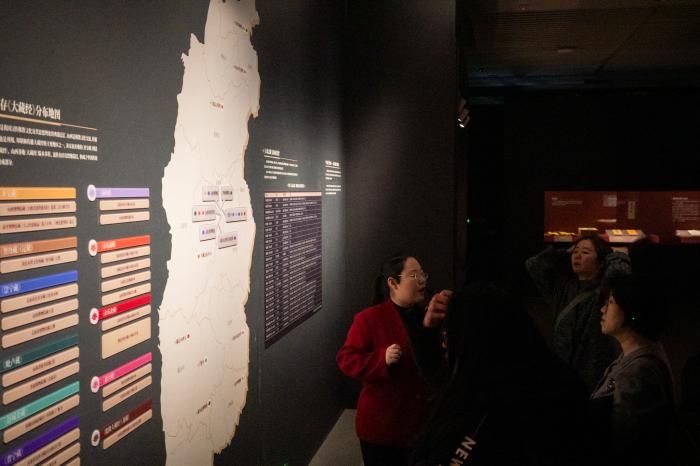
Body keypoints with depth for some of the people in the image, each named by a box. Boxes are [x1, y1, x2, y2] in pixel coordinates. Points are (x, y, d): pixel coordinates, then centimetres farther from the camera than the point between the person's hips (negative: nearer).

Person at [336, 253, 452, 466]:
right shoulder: (370, 318, -12)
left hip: (420, 422, 6)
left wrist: (432, 326, -11)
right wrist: (383, 358, -27)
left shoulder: (424, 317, 6)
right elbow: (346, 360, -13)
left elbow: (436, 366, 3)